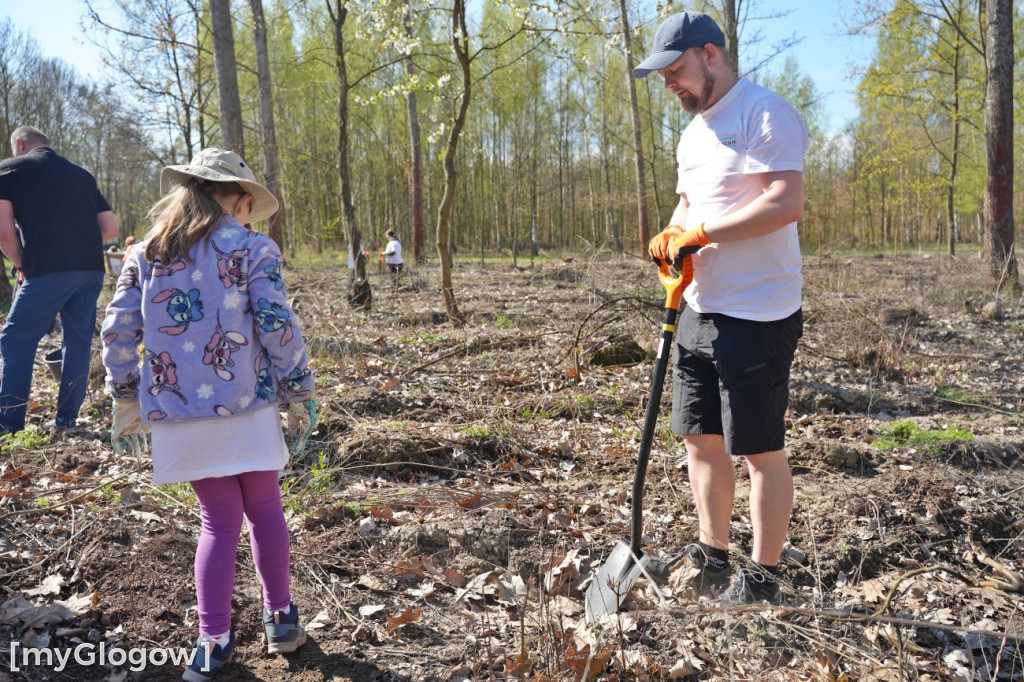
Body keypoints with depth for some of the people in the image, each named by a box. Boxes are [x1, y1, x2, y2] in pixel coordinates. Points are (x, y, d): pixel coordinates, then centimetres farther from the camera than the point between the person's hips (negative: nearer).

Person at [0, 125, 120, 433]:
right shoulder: (81, 174, 20)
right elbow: (110, 228, 17)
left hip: (48, 270, -5)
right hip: (92, 269, 5)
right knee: (78, 339, 13)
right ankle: (67, 417, 17)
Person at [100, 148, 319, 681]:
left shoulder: (146, 252, 8)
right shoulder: (252, 248, -4)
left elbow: (118, 330, 6)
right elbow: (278, 327, -9)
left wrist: (126, 401, 14)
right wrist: (299, 396, -2)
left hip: (178, 412, 3)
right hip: (244, 406, -3)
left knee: (219, 521, 14)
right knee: (264, 509, 14)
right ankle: (280, 619, 24)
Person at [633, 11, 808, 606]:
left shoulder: (764, 113, -11)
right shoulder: (694, 131, 18)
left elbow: (786, 203, -22)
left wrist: (700, 234, -18)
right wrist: (673, 235, 2)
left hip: (757, 317, -9)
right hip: (698, 310, 10)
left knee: (762, 450, 0)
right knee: (702, 440, 14)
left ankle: (763, 581, 13)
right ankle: (711, 561, 29)